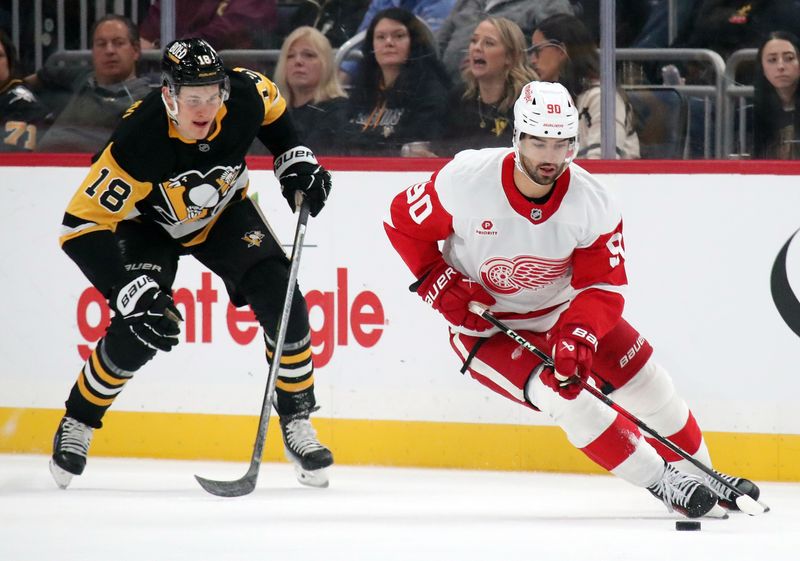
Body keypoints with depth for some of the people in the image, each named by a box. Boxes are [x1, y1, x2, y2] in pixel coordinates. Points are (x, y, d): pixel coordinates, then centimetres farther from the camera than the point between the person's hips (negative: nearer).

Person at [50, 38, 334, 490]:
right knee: (136, 331, -21)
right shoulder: (138, 142, -40)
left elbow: (272, 105, 0)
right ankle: (78, 424, 5)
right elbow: (82, 226, -37)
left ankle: (297, 422, 3)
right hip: (150, 223, -4)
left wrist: (296, 159, -10)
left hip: (224, 210, 4)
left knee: (283, 303, -14)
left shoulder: (245, 96, -29)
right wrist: (130, 292, -44)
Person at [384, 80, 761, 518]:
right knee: (560, 395, -24)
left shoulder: (591, 202, -19)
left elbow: (604, 285, -17)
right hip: (483, 320, -4)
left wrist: (578, 337, -34)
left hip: (562, 308, 4)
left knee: (645, 379, 0)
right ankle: (661, 481, -16)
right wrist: (440, 285, -18)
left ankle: (699, 474, 23)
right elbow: (404, 221, -11)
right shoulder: (466, 180, -26)